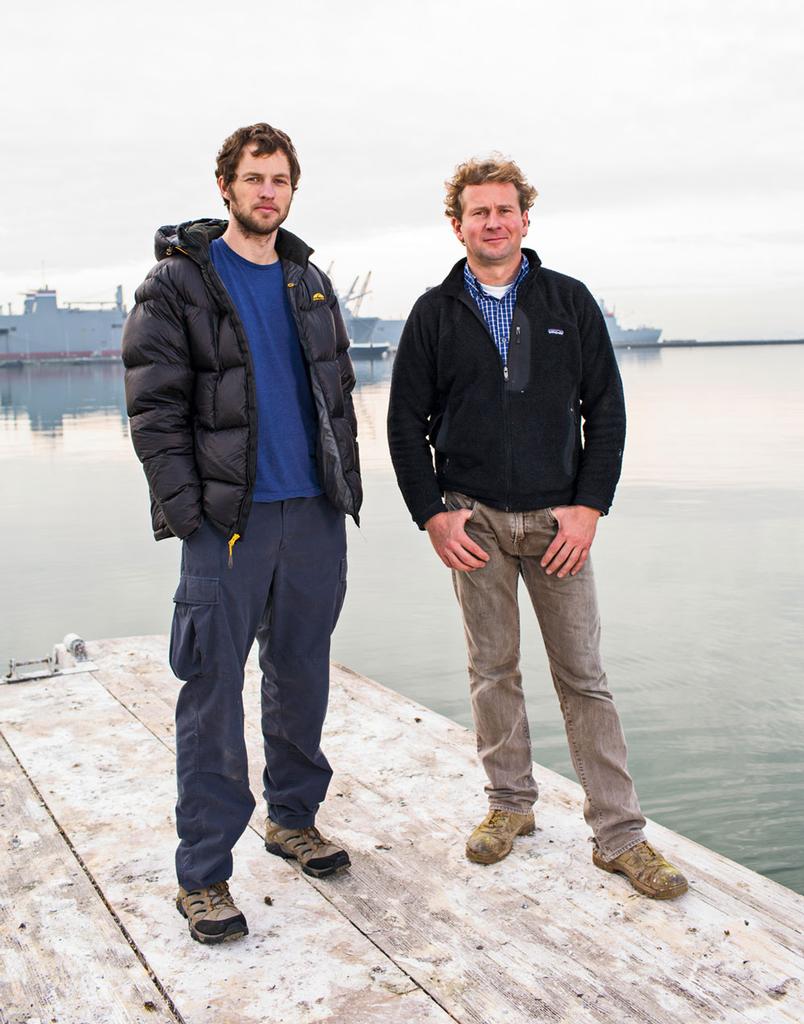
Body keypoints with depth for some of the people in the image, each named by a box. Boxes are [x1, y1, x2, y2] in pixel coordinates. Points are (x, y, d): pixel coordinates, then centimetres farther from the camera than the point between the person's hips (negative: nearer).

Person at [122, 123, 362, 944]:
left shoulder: (311, 283, 15)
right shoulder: (178, 281, -2)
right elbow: (154, 407, -8)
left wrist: (346, 486, 11)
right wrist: (185, 508, -15)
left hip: (315, 514, 6)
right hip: (226, 519, -5)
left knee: (302, 676, 14)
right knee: (213, 691, -3)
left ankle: (293, 818, 32)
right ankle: (202, 873, 7)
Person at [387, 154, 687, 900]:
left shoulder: (569, 301, 5)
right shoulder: (435, 314, 5)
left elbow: (605, 406, 4)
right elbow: (407, 421, 5)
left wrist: (590, 505, -6)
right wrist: (432, 515, -4)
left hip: (558, 516, 0)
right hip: (473, 518, 1)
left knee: (583, 676, 2)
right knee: (492, 670, 9)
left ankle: (619, 834, 8)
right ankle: (510, 802, 25)